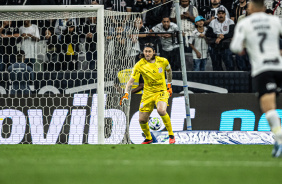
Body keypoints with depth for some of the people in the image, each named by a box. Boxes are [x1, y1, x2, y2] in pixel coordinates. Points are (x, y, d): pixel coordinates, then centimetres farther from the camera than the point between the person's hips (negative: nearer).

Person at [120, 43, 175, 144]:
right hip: (148, 93, 2)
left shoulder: (163, 61, -6)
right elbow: (131, 81, -10)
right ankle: (148, 138, 31)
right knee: (142, 120, -1)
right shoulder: (140, 65, -9)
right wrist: (126, 94, -24)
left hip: (161, 91, -2)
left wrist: (169, 85, 18)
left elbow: (169, 71, 17)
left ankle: (171, 135, -14)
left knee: (161, 110, -33)